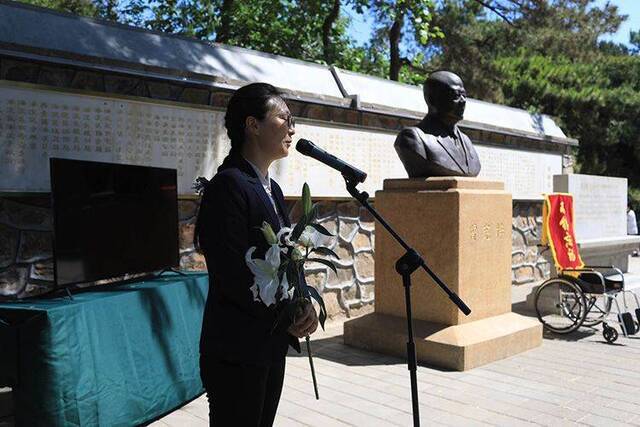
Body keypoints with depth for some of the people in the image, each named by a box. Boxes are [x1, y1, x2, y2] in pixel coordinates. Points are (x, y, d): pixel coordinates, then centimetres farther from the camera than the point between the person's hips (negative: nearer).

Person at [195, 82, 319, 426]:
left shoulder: (271, 189, 12)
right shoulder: (228, 185, -16)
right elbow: (233, 274, -21)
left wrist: (304, 304, -3)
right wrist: (287, 318, -11)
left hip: (271, 345, 8)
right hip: (237, 351, -8)